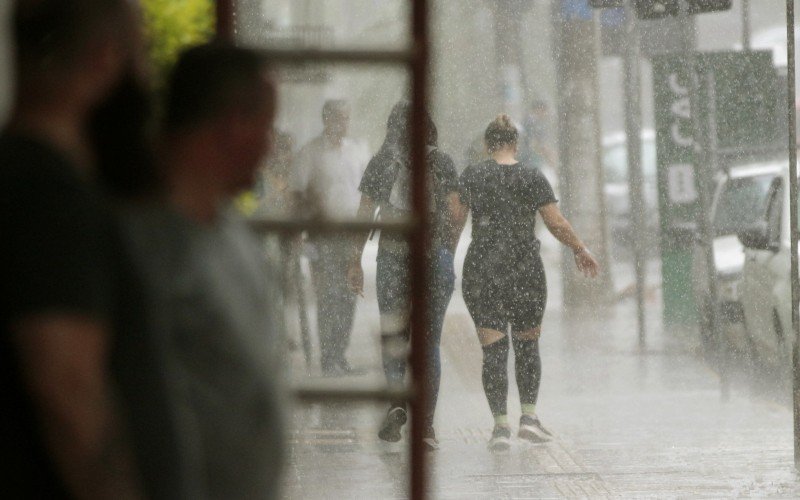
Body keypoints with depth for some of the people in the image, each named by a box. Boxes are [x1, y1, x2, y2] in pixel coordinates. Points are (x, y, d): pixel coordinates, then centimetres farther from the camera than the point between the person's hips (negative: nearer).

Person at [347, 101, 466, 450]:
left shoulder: (380, 163, 0)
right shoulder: (441, 162, 1)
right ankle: (426, 426, 2)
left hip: (392, 260, 0)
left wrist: (356, 261, 7)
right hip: (435, 257, 0)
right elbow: (456, 214, 0)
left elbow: (364, 214, 1)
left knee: (392, 336, 13)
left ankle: (397, 402, -12)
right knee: (429, 341, 6)